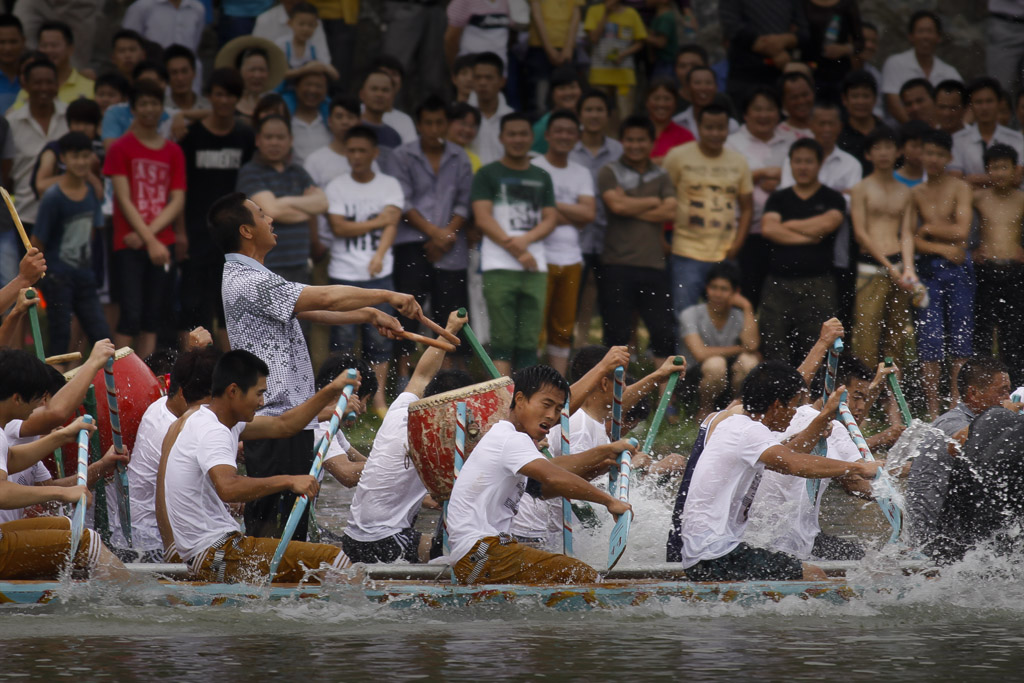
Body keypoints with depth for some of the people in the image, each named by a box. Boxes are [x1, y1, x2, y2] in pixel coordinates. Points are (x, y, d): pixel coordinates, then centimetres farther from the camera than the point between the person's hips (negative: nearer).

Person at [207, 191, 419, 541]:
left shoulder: (250, 277, 18)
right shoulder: (248, 283, -17)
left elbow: (311, 311, 22)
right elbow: (325, 298, -19)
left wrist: (369, 314, 14)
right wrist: (387, 296, -9)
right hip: (276, 419, -11)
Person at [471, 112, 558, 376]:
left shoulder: (542, 178, 17)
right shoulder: (488, 175, 6)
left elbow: (550, 218, 10)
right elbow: (483, 218, -4)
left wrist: (525, 240, -10)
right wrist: (516, 250, -11)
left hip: (535, 267, 4)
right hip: (499, 267, -4)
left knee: (528, 341, 1)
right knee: (503, 339, -9)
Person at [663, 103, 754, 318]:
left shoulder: (738, 162, 10)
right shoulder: (678, 157, -1)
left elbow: (747, 207, 15)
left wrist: (736, 245, 2)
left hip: (725, 255, 4)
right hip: (687, 254, -4)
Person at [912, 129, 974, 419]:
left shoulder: (960, 188, 2)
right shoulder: (915, 193, 10)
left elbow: (962, 231, -8)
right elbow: (909, 239, 3)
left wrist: (927, 227, -1)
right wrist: (942, 248, -10)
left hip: (958, 268, -2)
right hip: (929, 269, 2)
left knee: (960, 337, 0)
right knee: (929, 340, -3)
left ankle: (956, 405, 4)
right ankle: (933, 410, -1)